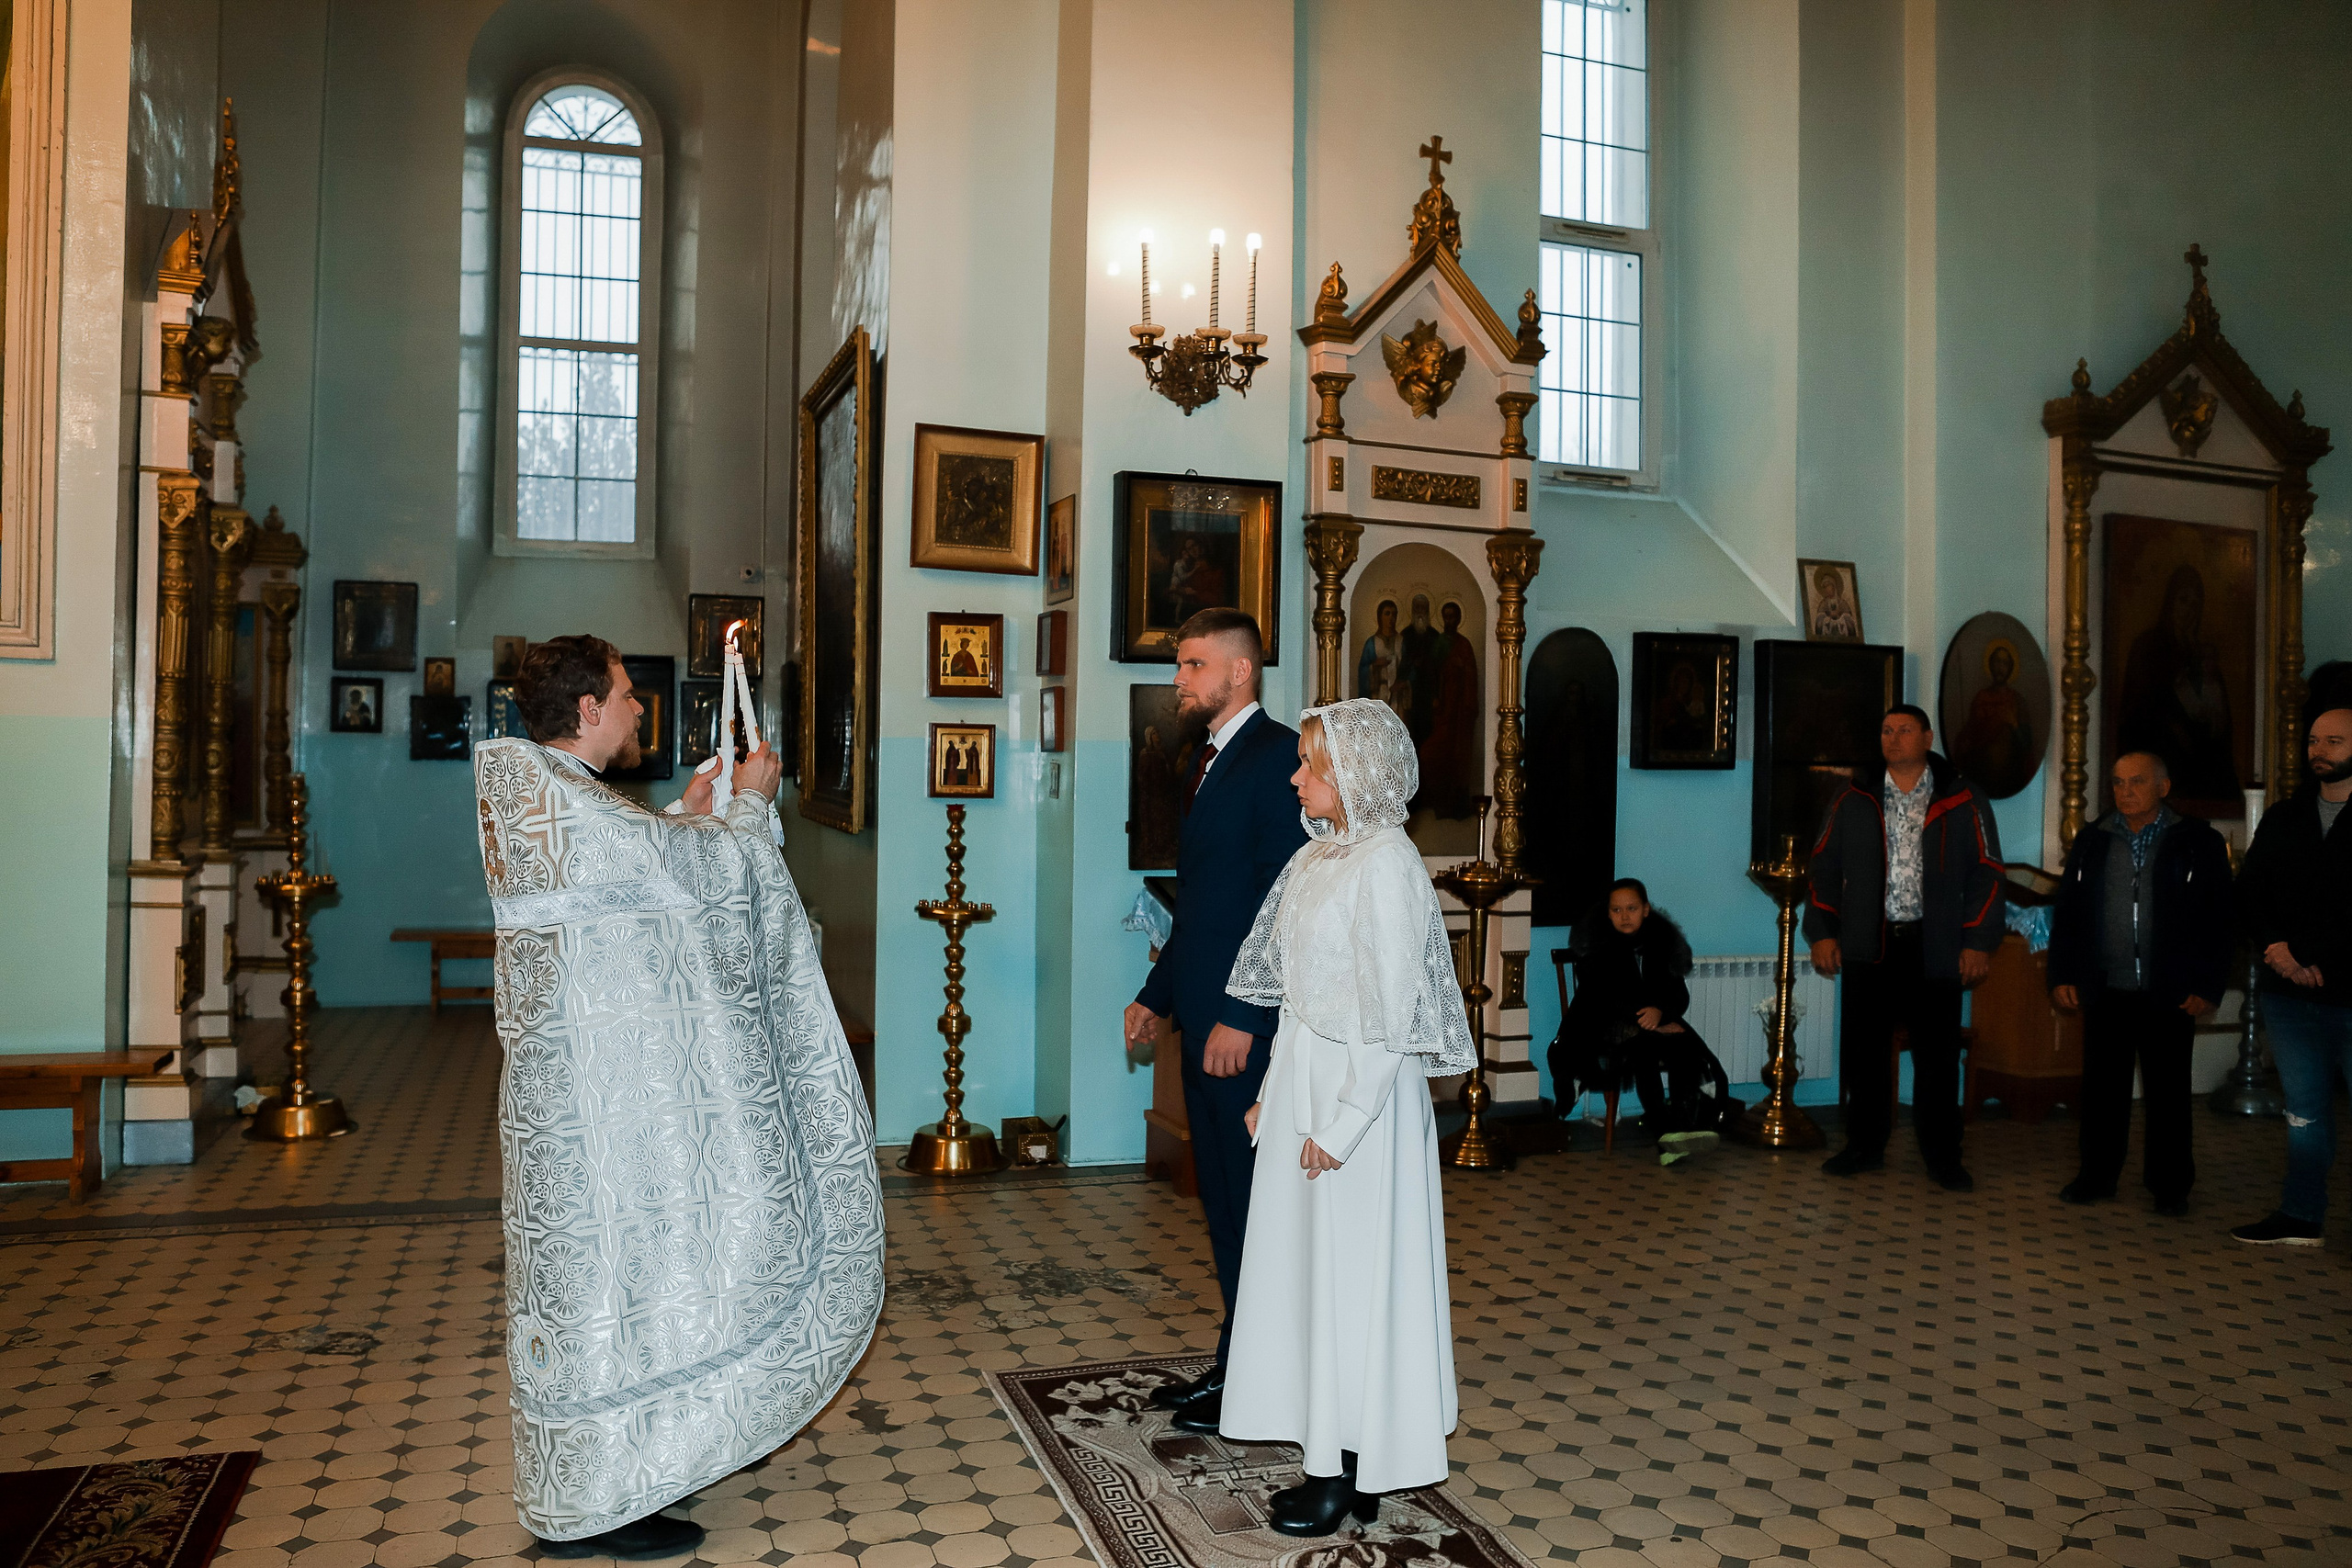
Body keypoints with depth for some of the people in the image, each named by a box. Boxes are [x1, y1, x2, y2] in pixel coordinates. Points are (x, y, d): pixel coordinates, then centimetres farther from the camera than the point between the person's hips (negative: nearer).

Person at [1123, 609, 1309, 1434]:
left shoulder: (1278, 754, -13)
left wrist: (1242, 1017, -22)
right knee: (1222, 1200, 16)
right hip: (1205, 1020, 9)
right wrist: (1158, 994, 18)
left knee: (1253, 1201, 2)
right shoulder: (1208, 761, 16)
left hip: (1249, 1025, -9)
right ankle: (1232, 1366, 28)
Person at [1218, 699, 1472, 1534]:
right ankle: (1329, 1457, 26)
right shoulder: (1318, 855, 10)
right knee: (1306, 1266, 13)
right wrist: (1273, 1092, 13)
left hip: (1359, 1090, -8)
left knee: (1351, 1272, 1)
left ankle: (1350, 1477, 15)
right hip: (1301, 1076, 9)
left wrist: (1339, 1125, -18)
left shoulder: (1388, 863, -16)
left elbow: (1389, 1016, -19)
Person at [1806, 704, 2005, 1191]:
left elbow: (1986, 873, 2)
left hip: (1935, 948, -1)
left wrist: (1978, 941, -5)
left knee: (1937, 1054, 4)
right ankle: (1864, 1146, 19)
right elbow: (1824, 868, 9)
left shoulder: (1962, 801, 3)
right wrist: (1822, 933, 1)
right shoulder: (1854, 800, 7)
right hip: (1869, 945, 2)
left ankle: (1943, 1158, 15)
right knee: (1863, 1050, 6)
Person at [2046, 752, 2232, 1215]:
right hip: (2106, 990, 2)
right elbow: (2067, 912, 10)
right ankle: (2097, 1174, 18)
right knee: (2103, 1087, 7)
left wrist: (2207, 987, -5)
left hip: (2168, 996, -2)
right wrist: (2062, 976, 3)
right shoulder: (2091, 842, 8)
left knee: (2168, 1090, 6)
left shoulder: (2198, 843, 0)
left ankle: (2170, 1185, 18)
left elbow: (2219, 921, 0)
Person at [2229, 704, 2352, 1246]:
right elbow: (2248, 893, 11)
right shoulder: (2281, 820, 14)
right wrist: (2274, 946, -6)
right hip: (2291, 996, 5)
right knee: (2304, 1113, 12)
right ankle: (2300, 1218, 20)